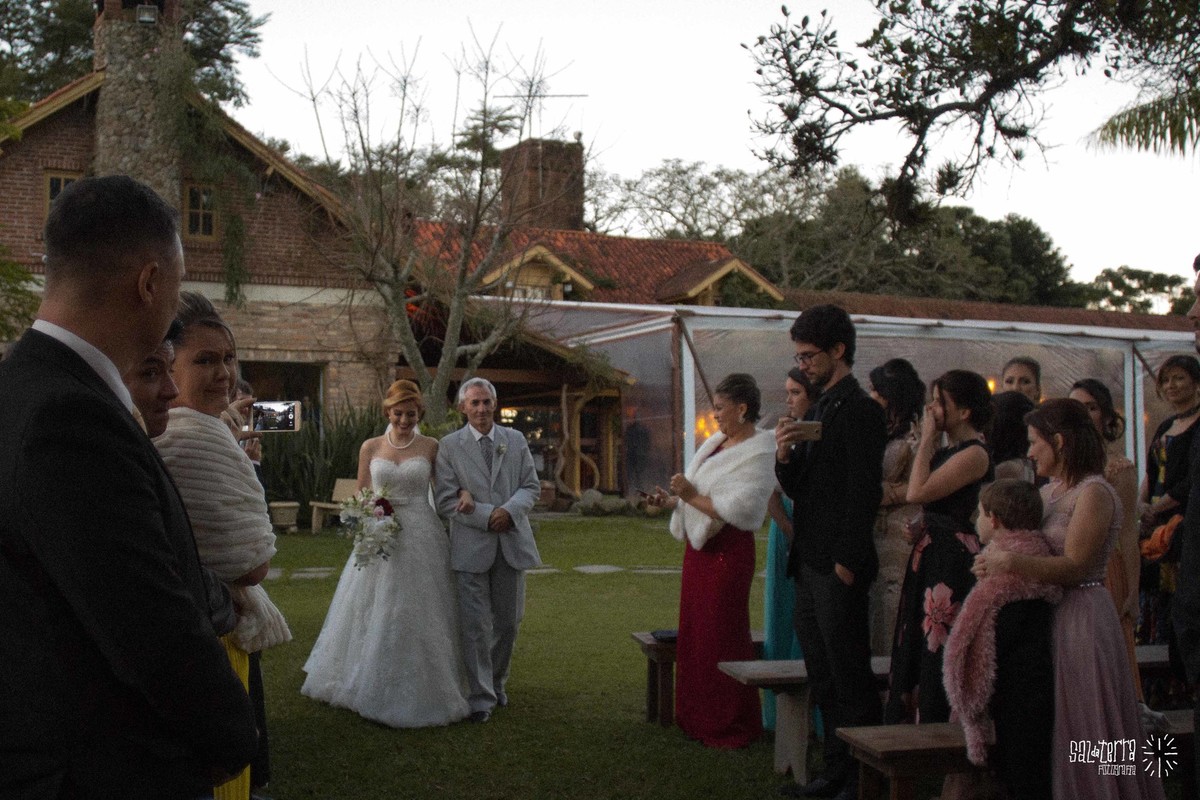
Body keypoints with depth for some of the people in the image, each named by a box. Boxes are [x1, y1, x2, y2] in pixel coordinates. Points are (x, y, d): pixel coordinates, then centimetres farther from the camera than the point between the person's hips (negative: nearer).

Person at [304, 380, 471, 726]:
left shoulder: (431, 447, 2)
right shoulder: (370, 447, 6)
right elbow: (360, 497, 11)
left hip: (422, 538, -1)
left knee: (418, 616, 3)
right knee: (375, 616, 5)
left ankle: (420, 692, 16)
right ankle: (374, 687, 20)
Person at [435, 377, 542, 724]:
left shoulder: (516, 440, 9)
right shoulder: (449, 446, 0)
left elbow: (531, 486, 7)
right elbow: (445, 500, -5)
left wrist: (509, 510, -13)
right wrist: (487, 517, -13)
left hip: (512, 542, 3)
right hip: (471, 546, -3)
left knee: (508, 620, 10)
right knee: (474, 624, -3)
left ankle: (497, 682, 32)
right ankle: (481, 696, 7)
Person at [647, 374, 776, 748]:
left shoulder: (758, 454, -15)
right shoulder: (716, 443, 11)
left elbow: (737, 509, -25)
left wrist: (692, 496, -21)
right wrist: (671, 500, 2)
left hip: (727, 551, -9)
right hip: (700, 547, 9)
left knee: (721, 637, -1)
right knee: (696, 632, 15)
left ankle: (731, 726, 12)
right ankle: (702, 717, 27)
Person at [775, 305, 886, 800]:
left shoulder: (859, 410, -12)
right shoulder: (820, 410, 16)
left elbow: (864, 492, -18)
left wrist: (847, 563, -19)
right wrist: (785, 456, -3)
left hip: (838, 571, -9)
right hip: (810, 566, 9)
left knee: (849, 679, 0)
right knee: (823, 679, 15)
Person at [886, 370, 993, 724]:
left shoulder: (974, 454, -15)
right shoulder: (948, 450, 14)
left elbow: (917, 492, -22)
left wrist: (927, 439, -13)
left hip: (953, 560, -10)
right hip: (929, 558, 10)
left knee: (939, 655, -4)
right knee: (918, 652, 14)